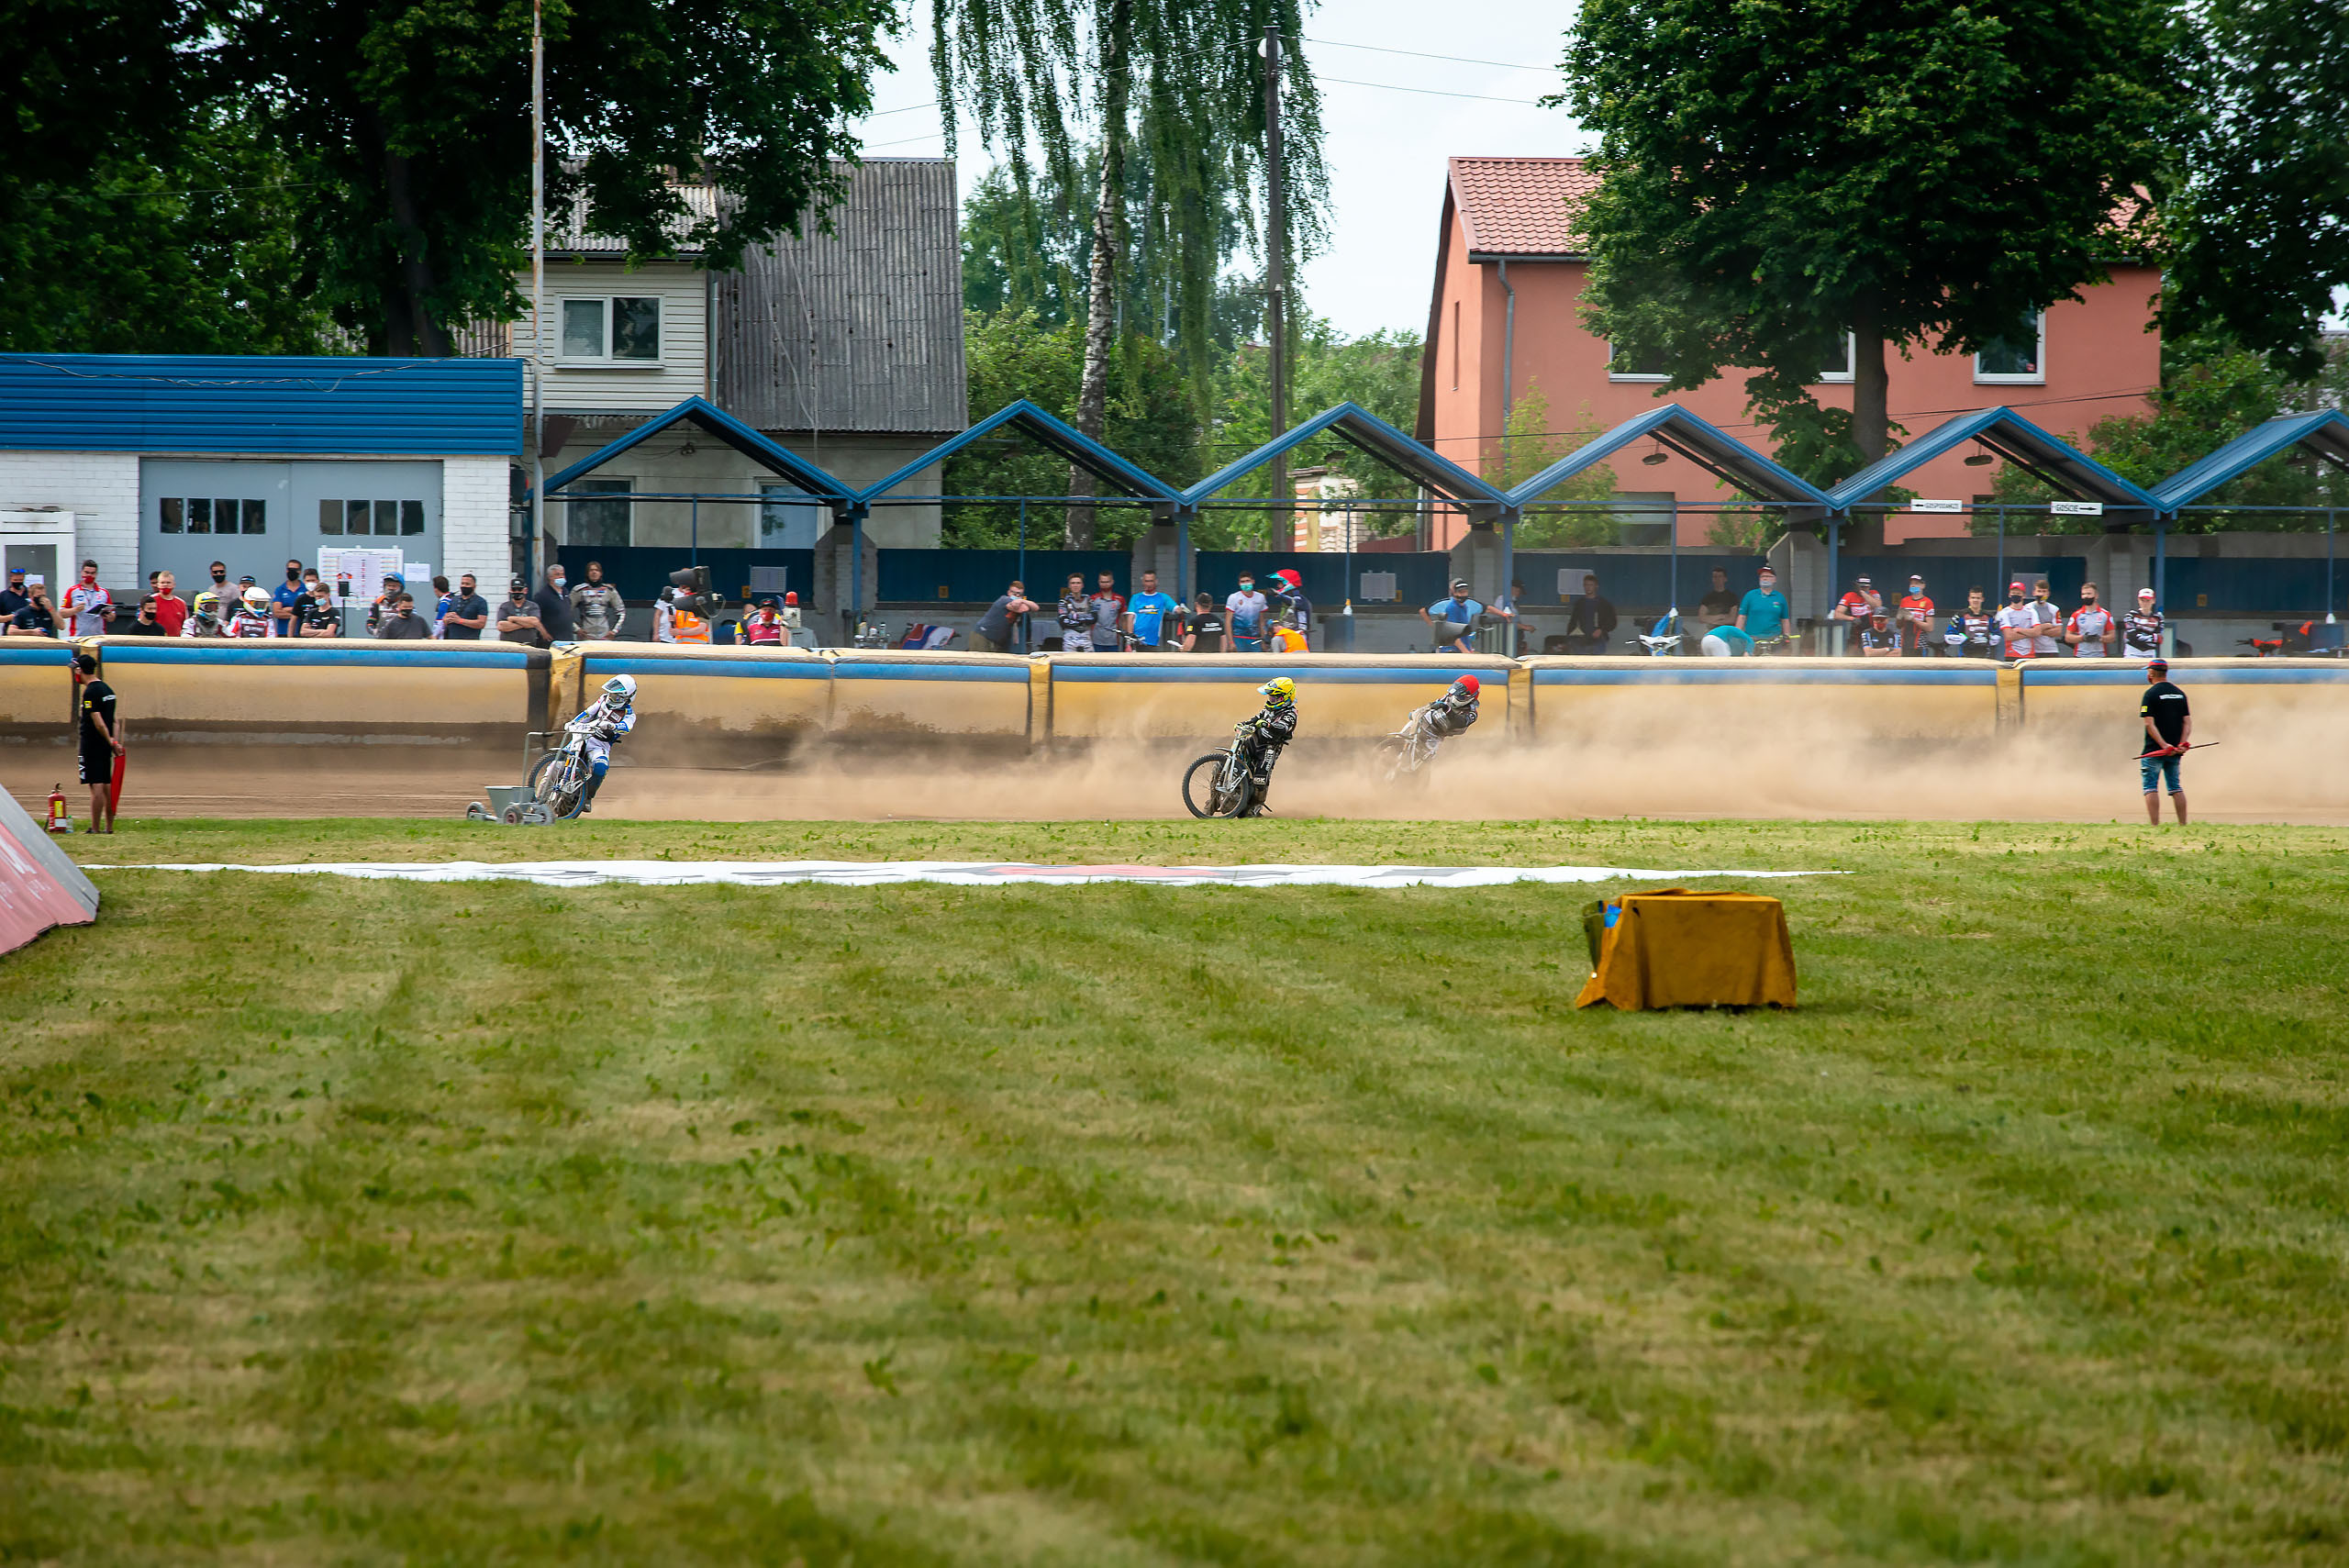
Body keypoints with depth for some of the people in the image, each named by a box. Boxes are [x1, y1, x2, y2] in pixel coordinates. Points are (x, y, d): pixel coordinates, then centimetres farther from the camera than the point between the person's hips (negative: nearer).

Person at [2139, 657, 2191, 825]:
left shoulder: (2150, 694, -7)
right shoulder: (2180, 693, 12)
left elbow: (2149, 724, -16)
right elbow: (2187, 722, 5)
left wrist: (2164, 745, -20)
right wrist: (2182, 744, -5)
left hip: (2154, 750, -5)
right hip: (2175, 751, 5)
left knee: (2150, 786, -3)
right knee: (2175, 786, 12)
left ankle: (2155, 824, -13)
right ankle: (2183, 824, 8)